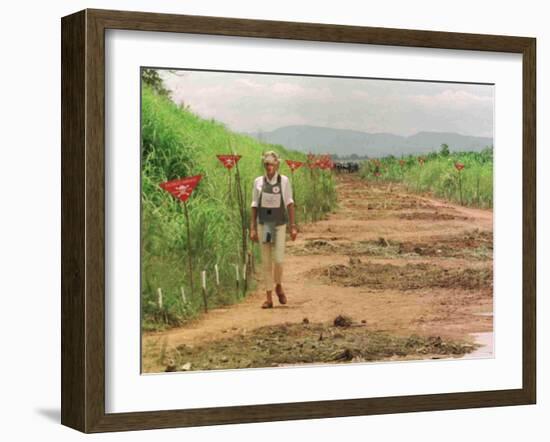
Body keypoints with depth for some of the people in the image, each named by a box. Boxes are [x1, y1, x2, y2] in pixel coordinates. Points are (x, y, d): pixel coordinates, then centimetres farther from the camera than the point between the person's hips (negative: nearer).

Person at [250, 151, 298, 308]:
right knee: (266, 262, 3)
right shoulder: (258, 182, 1)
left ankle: (279, 286, 21)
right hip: (263, 224, 1)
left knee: (278, 260, -9)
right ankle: (269, 298, 10)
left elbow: (289, 204, 1)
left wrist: (293, 226, -1)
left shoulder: (284, 181, -2)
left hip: (279, 225, -1)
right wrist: (252, 228, 2)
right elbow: (254, 206, 5)